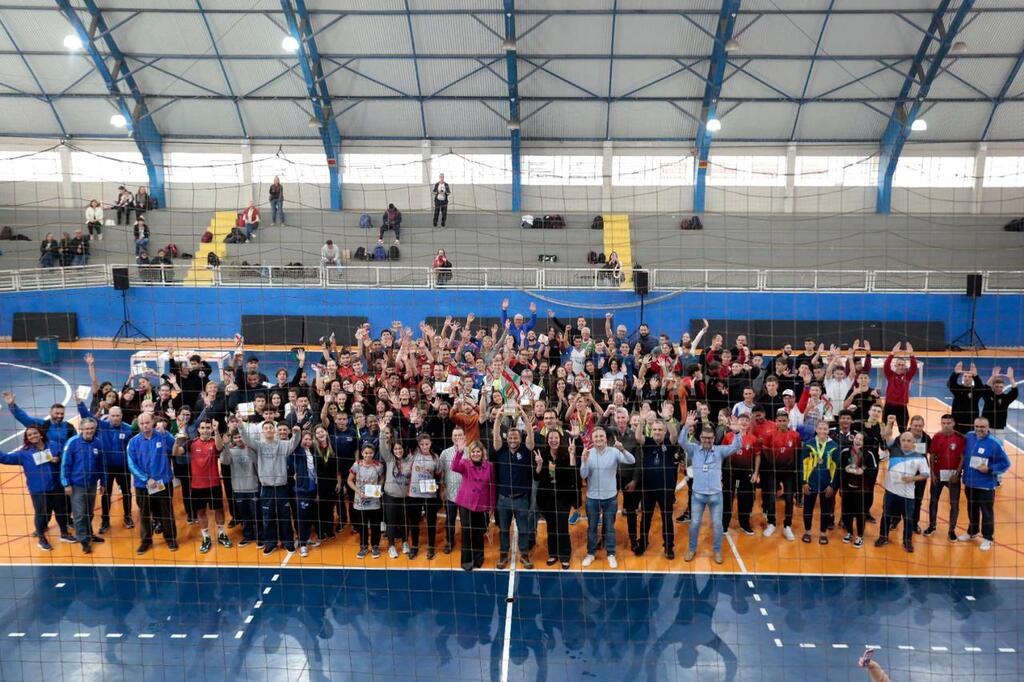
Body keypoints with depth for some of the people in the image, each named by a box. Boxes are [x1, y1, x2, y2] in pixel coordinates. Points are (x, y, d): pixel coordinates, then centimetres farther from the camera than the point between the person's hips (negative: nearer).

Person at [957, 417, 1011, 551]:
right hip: (970, 483, 5)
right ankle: (972, 532, 38)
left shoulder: (994, 443, -16)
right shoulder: (969, 437, -2)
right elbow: (964, 456, 13)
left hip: (986, 485, -5)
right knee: (972, 510, 21)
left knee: (987, 512, 7)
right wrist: (964, 472, 7)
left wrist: (989, 469, -20)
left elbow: (1005, 463, -10)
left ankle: (987, 538, 21)